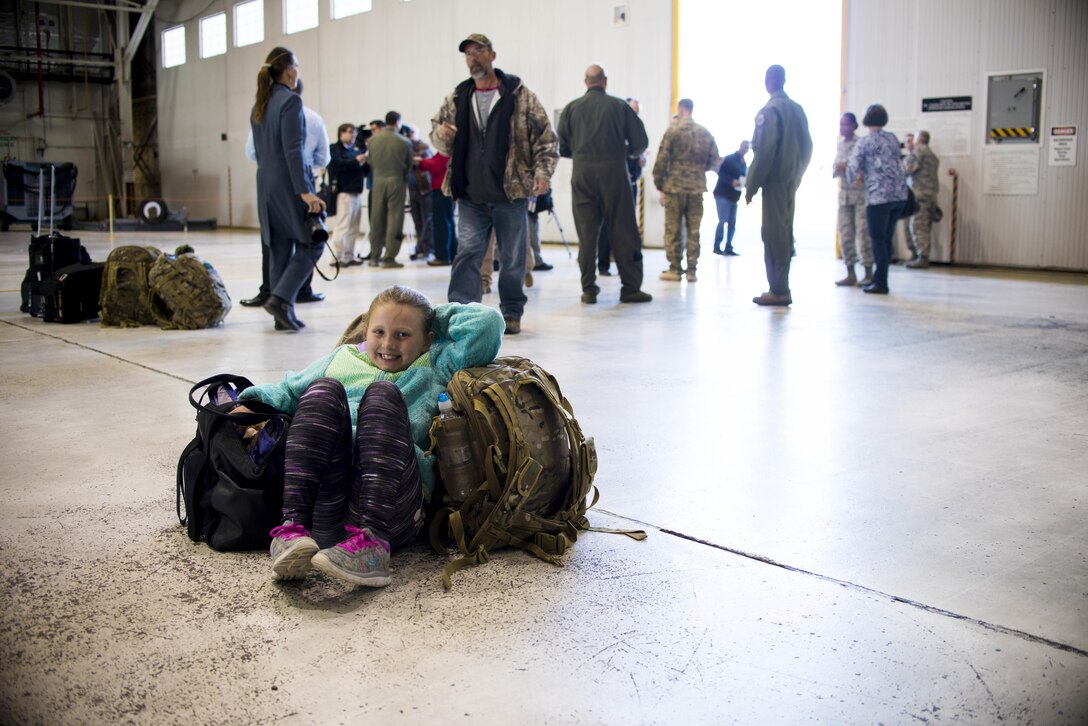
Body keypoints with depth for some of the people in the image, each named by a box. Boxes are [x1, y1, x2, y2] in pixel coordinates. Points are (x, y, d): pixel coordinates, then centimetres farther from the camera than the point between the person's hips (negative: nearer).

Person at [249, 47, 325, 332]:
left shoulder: (259, 105, 15)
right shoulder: (290, 100, -10)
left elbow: (259, 150, 18)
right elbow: (292, 149, -17)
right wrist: (304, 191, -20)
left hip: (265, 183, 8)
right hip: (288, 183, -8)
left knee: (279, 249, 9)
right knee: (312, 243, -1)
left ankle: (283, 315, 9)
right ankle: (281, 298, -13)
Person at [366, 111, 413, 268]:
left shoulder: (373, 140, 0)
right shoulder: (404, 142, -6)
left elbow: (371, 163, 6)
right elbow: (409, 165, 3)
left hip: (378, 181, 3)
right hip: (396, 181, -3)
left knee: (377, 219, 10)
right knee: (394, 219, 1)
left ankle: (374, 257, 15)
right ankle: (389, 258, -1)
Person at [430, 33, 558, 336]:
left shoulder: (520, 96, 0)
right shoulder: (457, 99, 10)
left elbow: (545, 137, 1)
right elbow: (442, 144, 17)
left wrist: (543, 171, -12)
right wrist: (441, 135, -6)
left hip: (511, 195, -2)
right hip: (471, 197, 2)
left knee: (512, 257, 7)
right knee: (468, 251, -5)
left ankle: (511, 313, 21)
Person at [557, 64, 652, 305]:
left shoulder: (571, 108, 6)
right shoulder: (620, 106, 2)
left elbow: (562, 148, 5)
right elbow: (640, 143, 3)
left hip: (582, 174, 2)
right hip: (614, 172, -2)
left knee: (586, 233, 5)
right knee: (623, 232, 3)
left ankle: (588, 288, 6)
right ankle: (630, 287, 5)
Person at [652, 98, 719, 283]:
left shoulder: (673, 131, -5)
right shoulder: (705, 133, 6)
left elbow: (662, 160, -7)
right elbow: (715, 161, 8)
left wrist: (659, 185, 2)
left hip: (675, 186, -3)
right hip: (697, 187, 3)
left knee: (673, 229, 4)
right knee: (693, 230, 7)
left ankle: (675, 269, 5)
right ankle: (691, 270, 8)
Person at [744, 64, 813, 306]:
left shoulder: (770, 110, -10)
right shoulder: (797, 109, 12)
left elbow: (764, 151, -16)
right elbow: (807, 147, 14)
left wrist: (751, 185, -12)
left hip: (775, 180, -8)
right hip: (792, 180, 8)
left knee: (773, 234, -6)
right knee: (784, 232, 12)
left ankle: (778, 290, -6)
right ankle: (781, 287, 17)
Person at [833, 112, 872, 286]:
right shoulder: (839, 145, 14)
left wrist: (848, 167, -21)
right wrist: (837, 169, -5)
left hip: (860, 194, -6)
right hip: (844, 193, 6)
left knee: (863, 233, -5)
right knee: (845, 234, 5)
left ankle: (868, 274, 2)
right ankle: (850, 275, 12)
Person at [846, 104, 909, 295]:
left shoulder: (865, 142, -4)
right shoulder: (893, 138, 13)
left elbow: (853, 167, -7)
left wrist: (851, 180, 15)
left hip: (879, 195, -6)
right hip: (900, 194, 6)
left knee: (878, 239, 1)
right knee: (887, 238, 12)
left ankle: (881, 283, 0)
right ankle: (879, 279, 18)